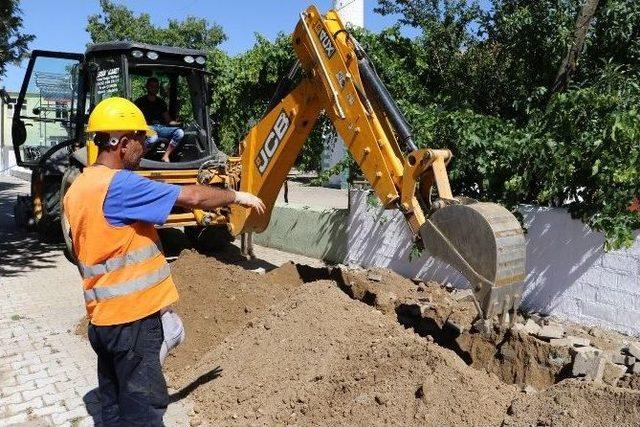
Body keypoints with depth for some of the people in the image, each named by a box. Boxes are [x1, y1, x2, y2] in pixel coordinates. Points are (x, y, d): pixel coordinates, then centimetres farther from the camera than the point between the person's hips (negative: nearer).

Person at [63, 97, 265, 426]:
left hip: (105, 315, 9)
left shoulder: (79, 187, 10)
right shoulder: (119, 184, -20)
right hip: (132, 316, -9)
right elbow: (191, 196, -20)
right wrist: (236, 196, -4)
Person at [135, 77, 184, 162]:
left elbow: (168, 120, 20)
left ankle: (165, 156, -20)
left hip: (160, 127, 5)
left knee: (180, 132, -23)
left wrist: (179, 123, -1)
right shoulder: (140, 102, 8)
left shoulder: (161, 102, 21)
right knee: (153, 137, -42)